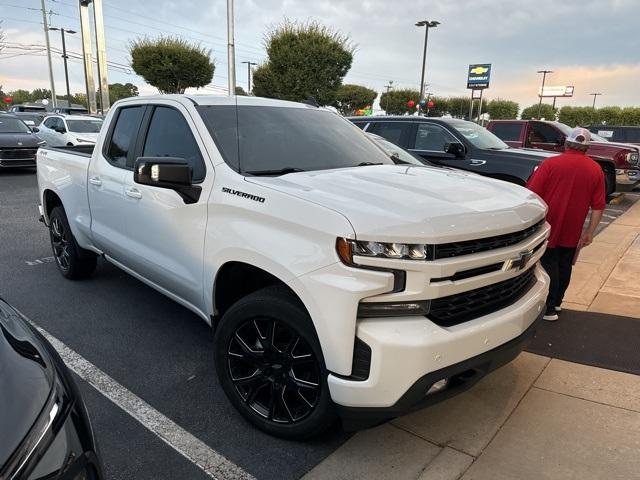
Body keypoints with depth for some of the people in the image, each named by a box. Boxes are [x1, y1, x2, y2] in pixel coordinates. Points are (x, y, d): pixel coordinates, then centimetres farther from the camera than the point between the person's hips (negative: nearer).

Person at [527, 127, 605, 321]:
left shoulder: (551, 163, -8)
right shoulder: (596, 170, 3)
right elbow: (598, 206, 1)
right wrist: (589, 232, 8)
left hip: (549, 227, -3)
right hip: (572, 232, 3)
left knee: (549, 266, 4)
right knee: (565, 266, 17)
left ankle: (549, 309, 3)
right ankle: (557, 303, 30)